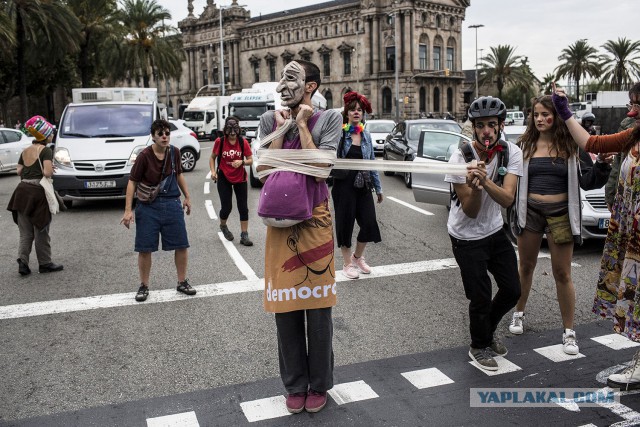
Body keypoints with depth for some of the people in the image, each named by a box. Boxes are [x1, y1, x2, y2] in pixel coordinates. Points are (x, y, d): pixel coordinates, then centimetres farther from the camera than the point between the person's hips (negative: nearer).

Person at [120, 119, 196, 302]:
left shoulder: (174, 152, 0)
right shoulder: (144, 156, -11)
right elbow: (132, 182, -8)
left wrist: (187, 197, 18)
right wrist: (128, 210, -13)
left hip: (172, 204, 3)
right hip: (148, 206, -3)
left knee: (181, 245, 5)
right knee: (145, 249, 2)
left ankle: (182, 282, 23)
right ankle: (144, 286, 20)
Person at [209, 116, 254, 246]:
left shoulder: (243, 142, -6)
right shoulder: (220, 142, -7)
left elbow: (250, 160, -2)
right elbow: (212, 157, 4)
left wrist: (242, 162, -22)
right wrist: (213, 171, -10)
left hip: (240, 179, 1)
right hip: (224, 178, -1)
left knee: (243, 208, 1)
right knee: (226, 207, -1)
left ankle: (244, 236, 9)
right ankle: (223, 226, 32)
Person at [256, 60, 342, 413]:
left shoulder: (328, 119, -3)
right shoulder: (270, 120, 5)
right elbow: (263, 172, -3)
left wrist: (302, 125, -12)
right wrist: (281, 130, -7)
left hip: (315, 222, -2)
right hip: (280, 222, 3)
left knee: (318, 309, 5)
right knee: (285, 308, 8)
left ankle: (319, 384, 23)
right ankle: (295, 384, 25)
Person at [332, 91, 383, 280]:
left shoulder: (367, 136, 10)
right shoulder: (339, 134, -5)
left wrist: (378, 188, 16)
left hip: (363, 186, 5)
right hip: (344, 186, -4)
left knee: (369, 223, 2)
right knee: (345, 223, 4)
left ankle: (357, 257, 28)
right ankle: (347, 263, 22)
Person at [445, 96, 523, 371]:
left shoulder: (511, 152, -13)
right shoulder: (461, 158, -22)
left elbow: (507, 199, -26)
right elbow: (470, 211, -21)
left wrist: (485, 181, -44)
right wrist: (474, 185, -40)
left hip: (495, 232, 5)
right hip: (467, 237, -4)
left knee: (512, 290, 11)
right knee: (480, 297, 0)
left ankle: (487, 331, 40)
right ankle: (480, 346, 28)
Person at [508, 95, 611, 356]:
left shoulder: (571, 146, -3)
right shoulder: (525, 145, 2)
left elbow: (587, 181, -4)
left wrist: (602, 164, -20)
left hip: (560, 213, -2)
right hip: (530, 212, 2)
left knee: (562, 274, 3)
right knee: (526, 267, 16)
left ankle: (568, 331, 14)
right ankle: (519, 314, 37)